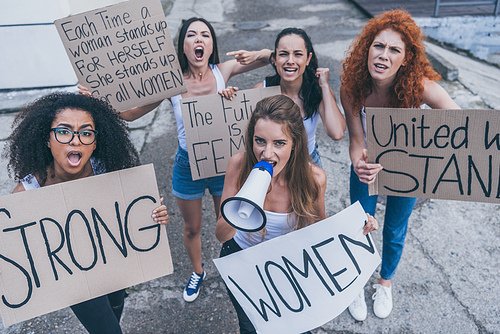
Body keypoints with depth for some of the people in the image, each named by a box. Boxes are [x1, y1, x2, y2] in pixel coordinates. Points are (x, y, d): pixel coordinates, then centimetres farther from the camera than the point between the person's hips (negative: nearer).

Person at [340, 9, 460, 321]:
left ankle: (385, 282, 49)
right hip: (367, 166, 1)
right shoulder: (351, 88, -27)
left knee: (395, 232, 17)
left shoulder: (420, 85, -31)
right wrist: (360, 163, -47)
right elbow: (356, 137, -23)